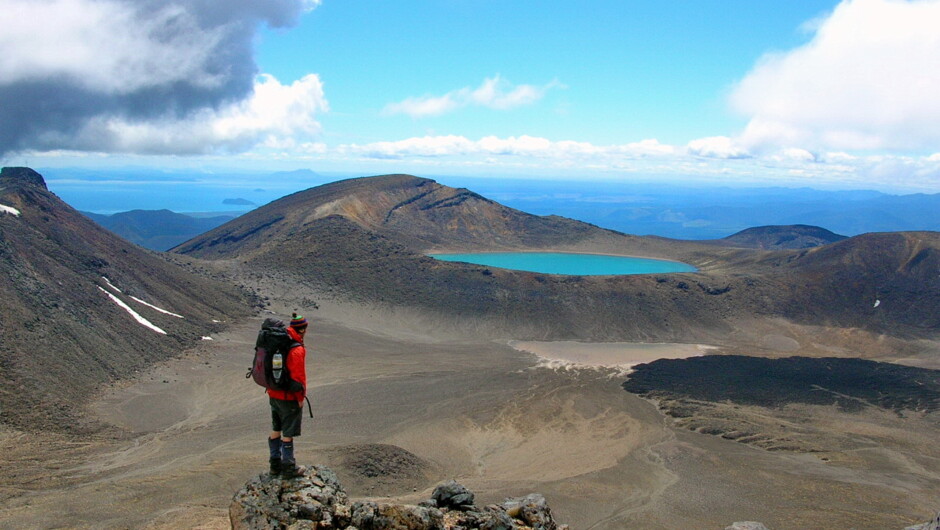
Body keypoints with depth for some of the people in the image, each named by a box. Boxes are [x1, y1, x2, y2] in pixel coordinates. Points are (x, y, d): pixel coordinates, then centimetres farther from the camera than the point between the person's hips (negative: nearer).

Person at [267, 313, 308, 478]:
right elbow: (298, 377, -22)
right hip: (289, 398, -8)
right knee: (288, 434, 4)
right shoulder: (297, 350, -22)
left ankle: (275, 464, 30)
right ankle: (288, 468, 13)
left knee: (275, 431, 18)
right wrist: (301, 398, -11)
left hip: (273, 395, 8)